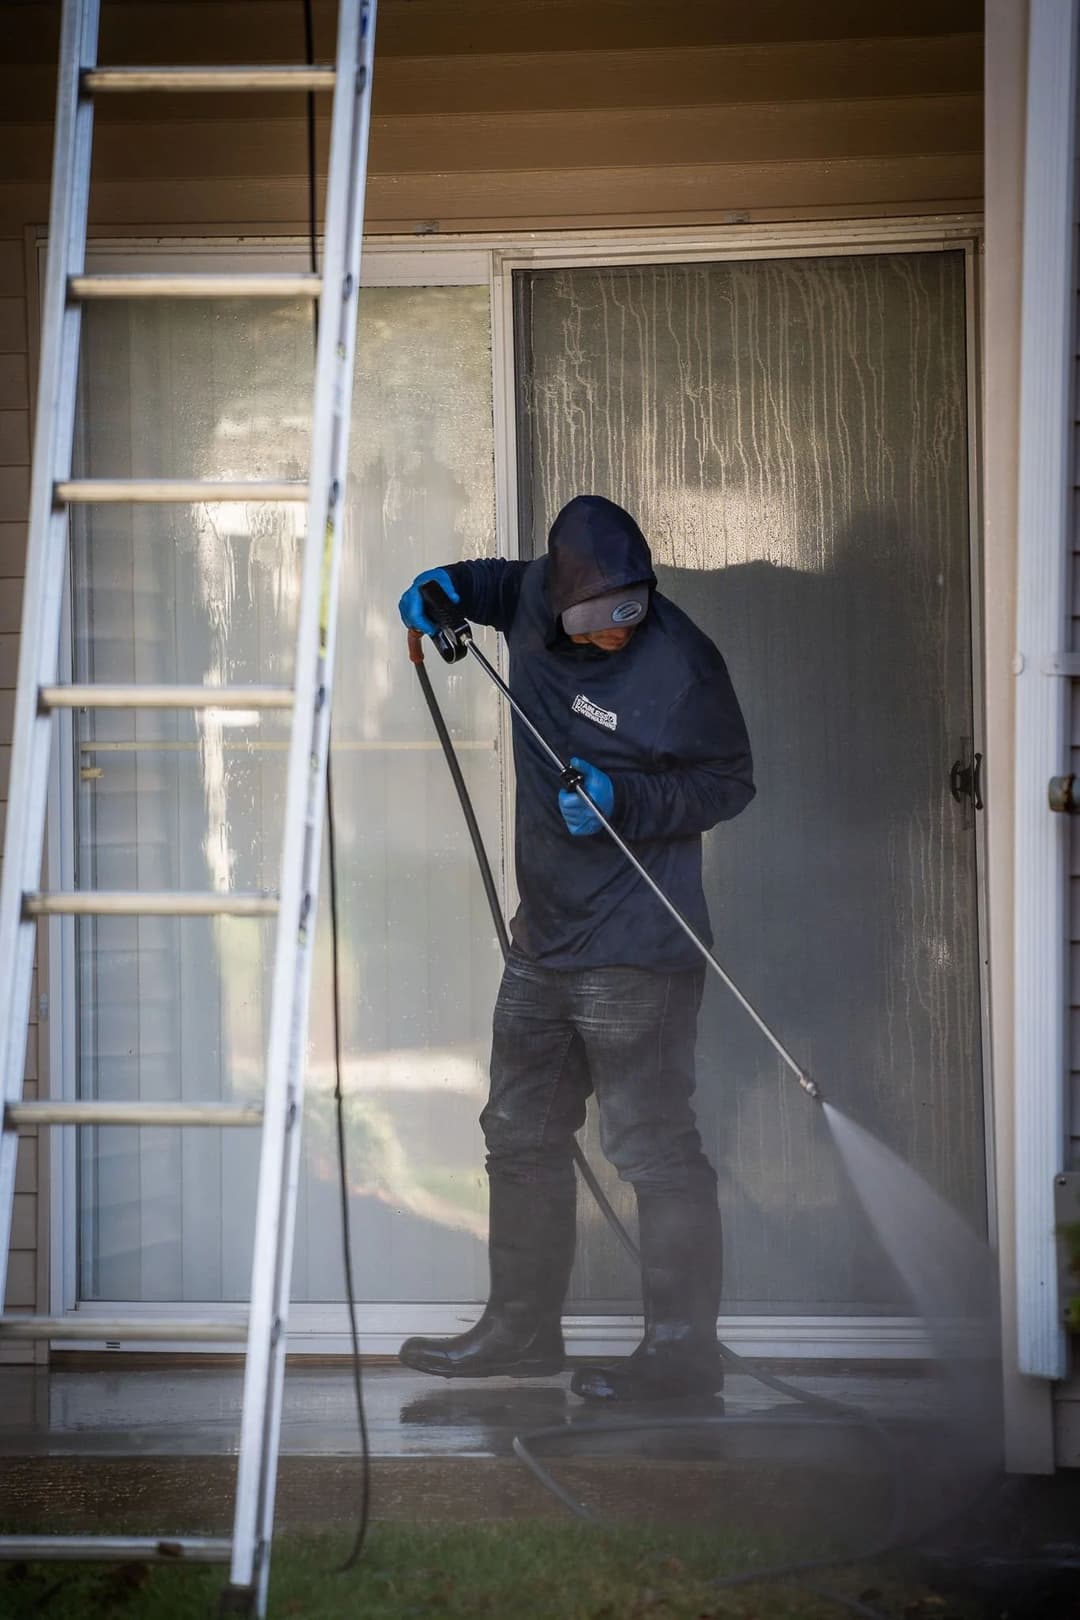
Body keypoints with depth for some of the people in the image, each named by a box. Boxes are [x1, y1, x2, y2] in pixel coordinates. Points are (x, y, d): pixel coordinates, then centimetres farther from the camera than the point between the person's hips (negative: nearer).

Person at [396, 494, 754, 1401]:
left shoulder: (680, 664, -17)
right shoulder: (538, 603, 2)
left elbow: (730, 782, -8)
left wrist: (625, 802, -21)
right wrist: (454, 586, 8)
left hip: (635, 951, -8)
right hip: (545, 935, 8)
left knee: (652, 1146, -7)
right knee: (521, 1135, 17)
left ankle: (683, 1349, 1)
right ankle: (522, 1328, 30)